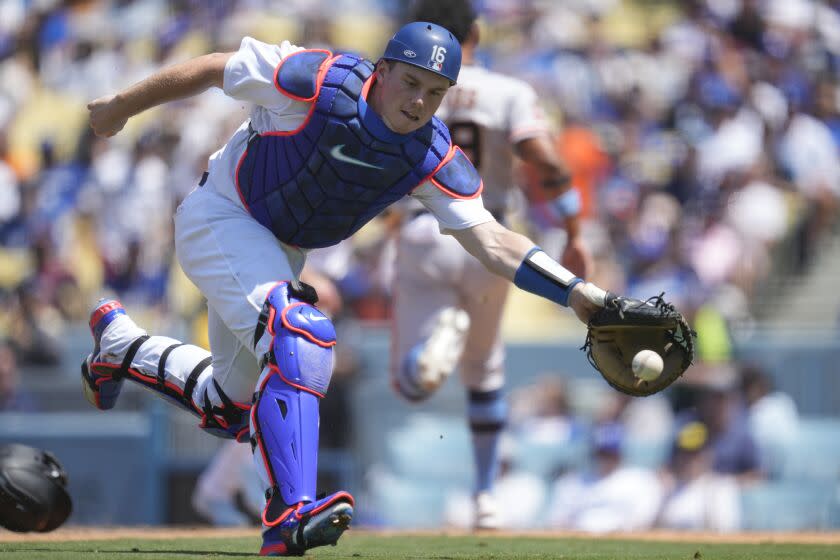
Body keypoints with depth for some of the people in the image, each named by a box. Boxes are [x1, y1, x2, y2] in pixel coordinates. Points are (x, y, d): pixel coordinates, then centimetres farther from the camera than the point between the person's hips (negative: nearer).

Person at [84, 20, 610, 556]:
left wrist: (575, 291, -38)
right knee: (303, 337, -31)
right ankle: (290, 514, -36)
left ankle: (119, 342, 43)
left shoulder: (436, 160, -17)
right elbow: (212, 69, -17)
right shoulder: (320, 81, -29)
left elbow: (490, 240, -24)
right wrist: (120, 107, -6)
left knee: (228, 411, 17)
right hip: (219, 218, -7)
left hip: (282, 253, 7)